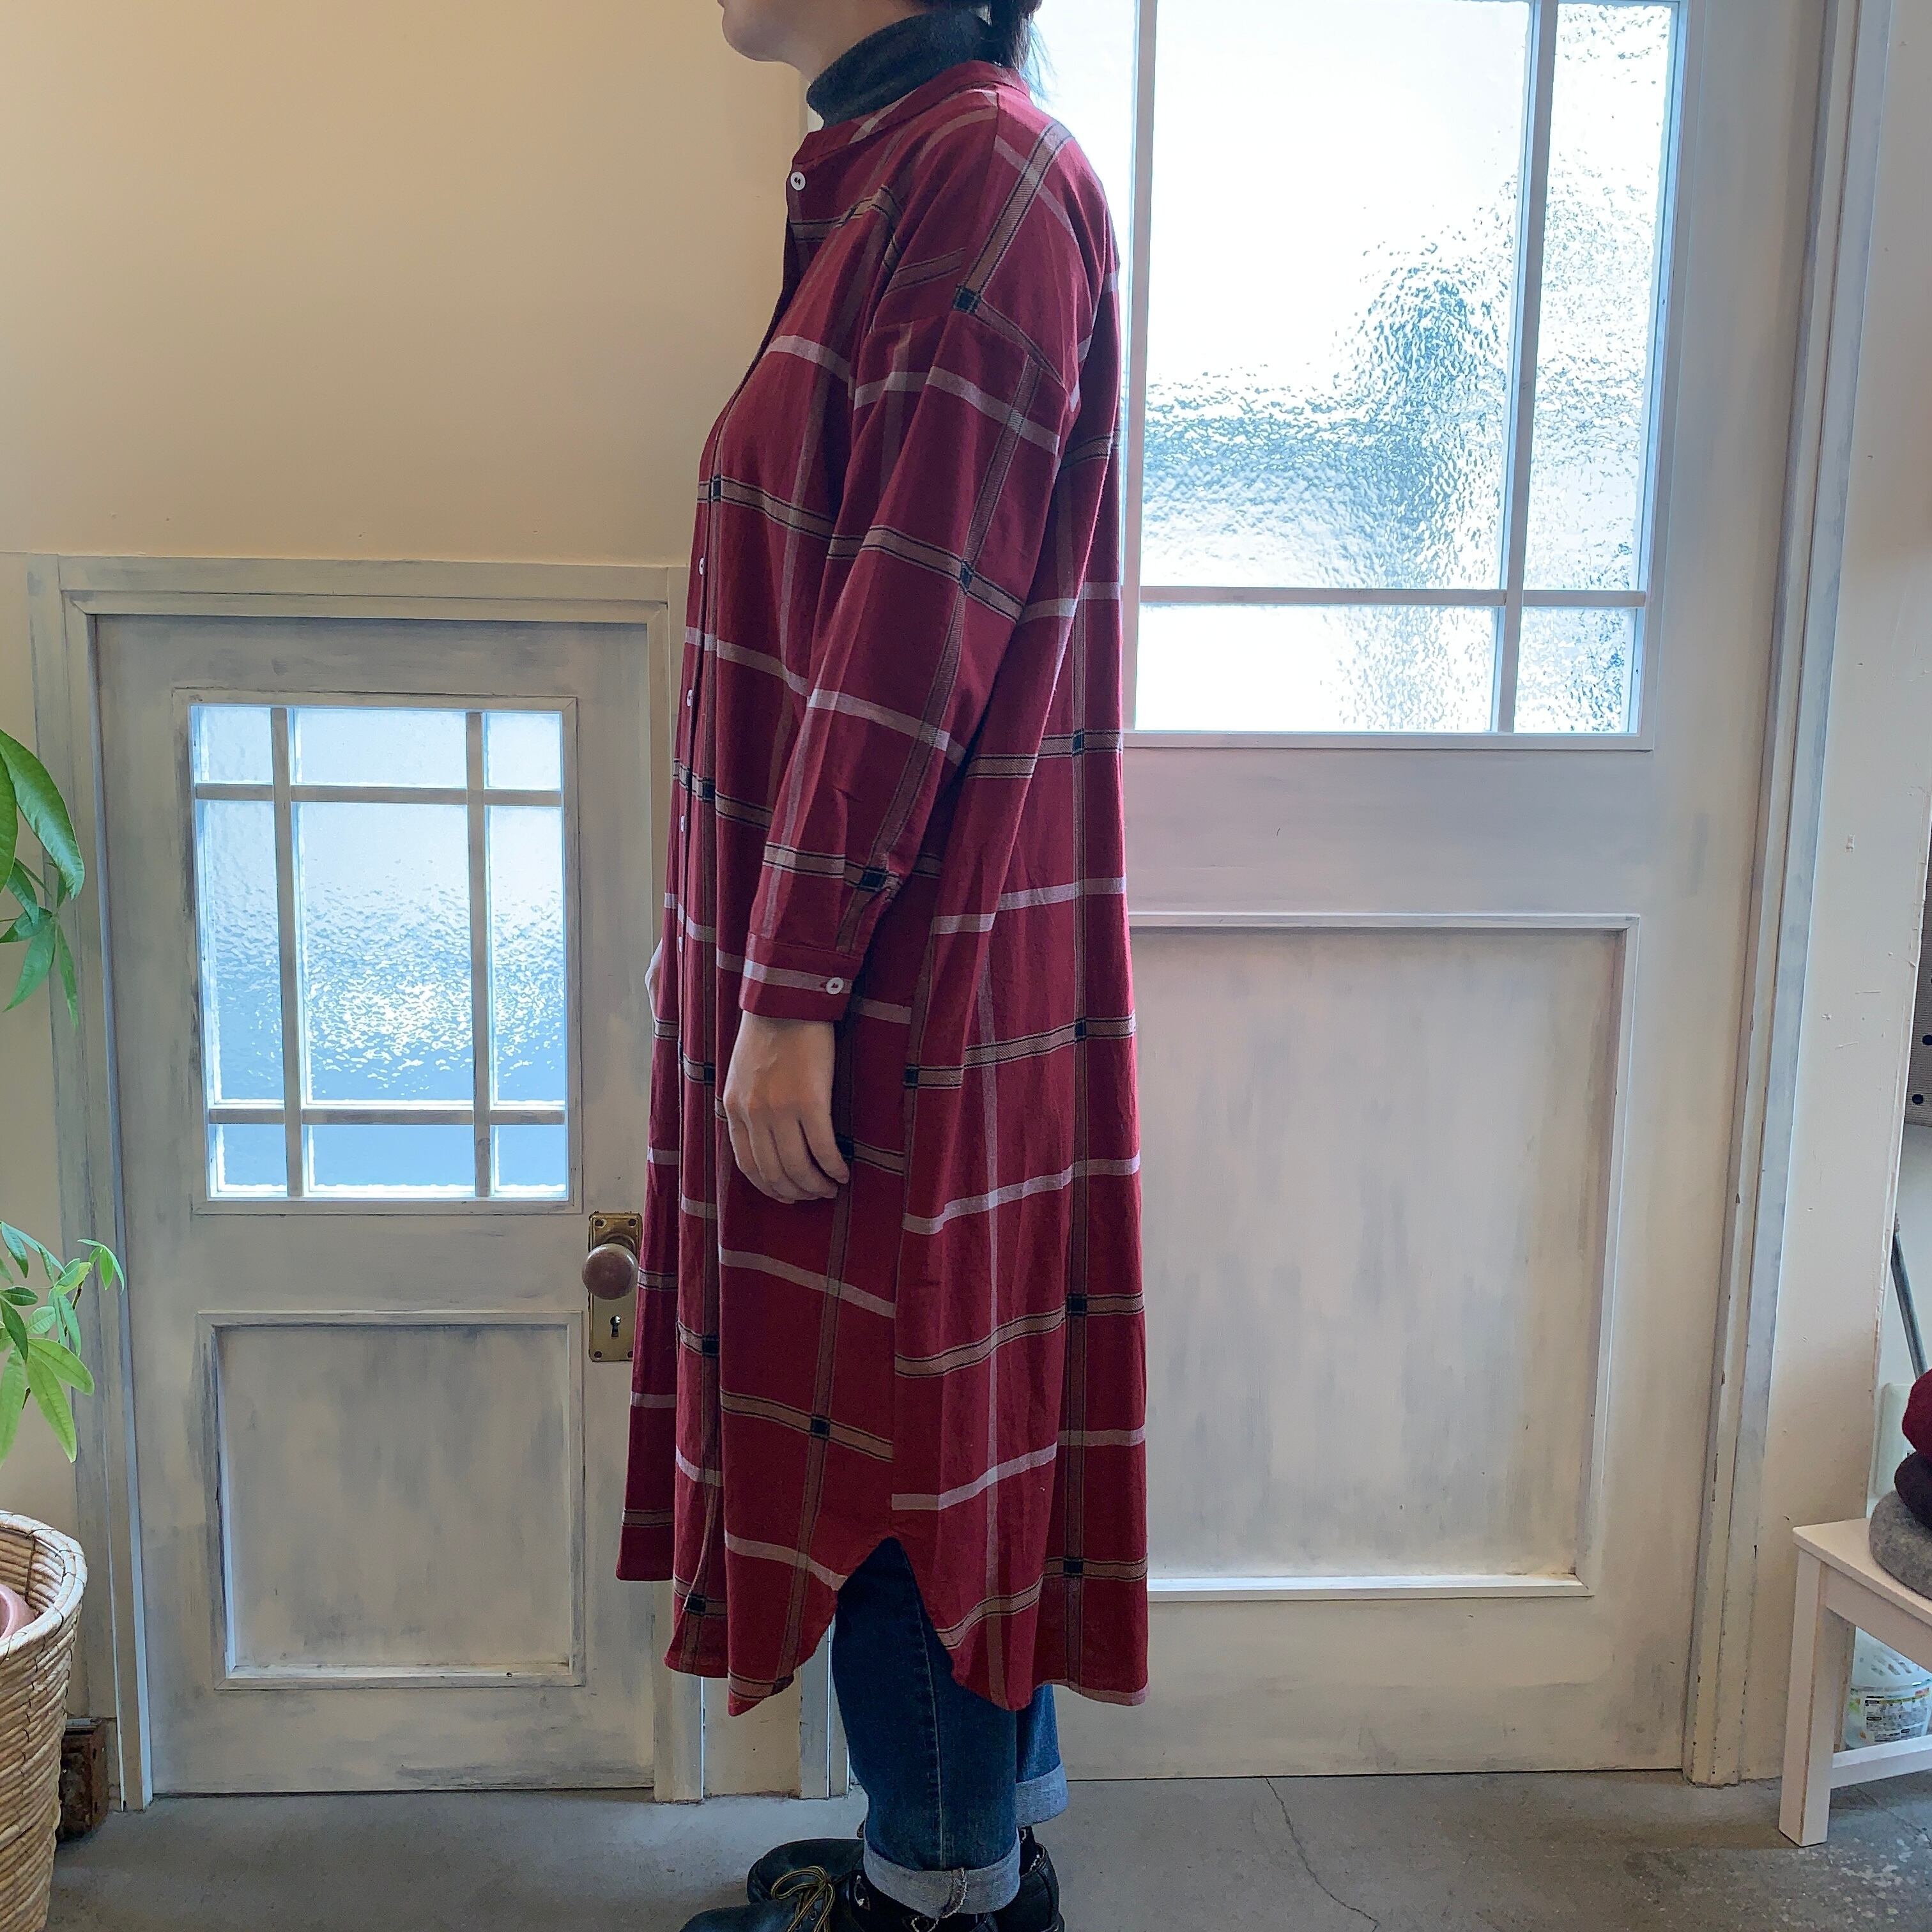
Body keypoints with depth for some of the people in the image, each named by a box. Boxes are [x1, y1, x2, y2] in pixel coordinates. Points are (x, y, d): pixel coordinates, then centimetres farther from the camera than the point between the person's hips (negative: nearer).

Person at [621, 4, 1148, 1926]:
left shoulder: (982, 173, -14)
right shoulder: (893, 174, 15)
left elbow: (918, 630, -21)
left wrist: (793, 987, -20)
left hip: (902, 963, -9)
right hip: (892, 951, 9)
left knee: (897, 1410, 4)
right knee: (928, 1402, 18)